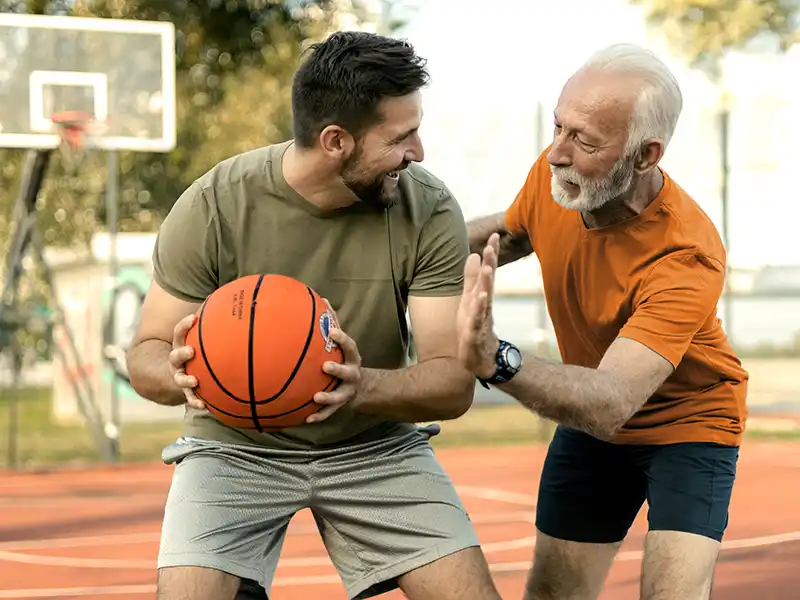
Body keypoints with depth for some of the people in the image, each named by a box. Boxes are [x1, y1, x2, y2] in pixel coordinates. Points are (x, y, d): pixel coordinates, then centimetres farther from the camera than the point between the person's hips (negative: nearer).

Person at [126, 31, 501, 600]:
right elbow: (146, 356, -10)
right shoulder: (214, 206, -19)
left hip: (375, 445, 2)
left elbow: (454, 385, -18)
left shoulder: (429, 211, -16)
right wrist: (181, 374, -35)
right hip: (236, 445, -1)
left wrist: (363, 387, -40)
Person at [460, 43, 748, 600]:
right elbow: (509, 231, 9)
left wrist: (497, 359, -62)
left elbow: (610, 404, -47)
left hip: (688, 423, -5)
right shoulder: (553, 173, -19)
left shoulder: (688, 257, -37)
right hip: (589, 421, 6)